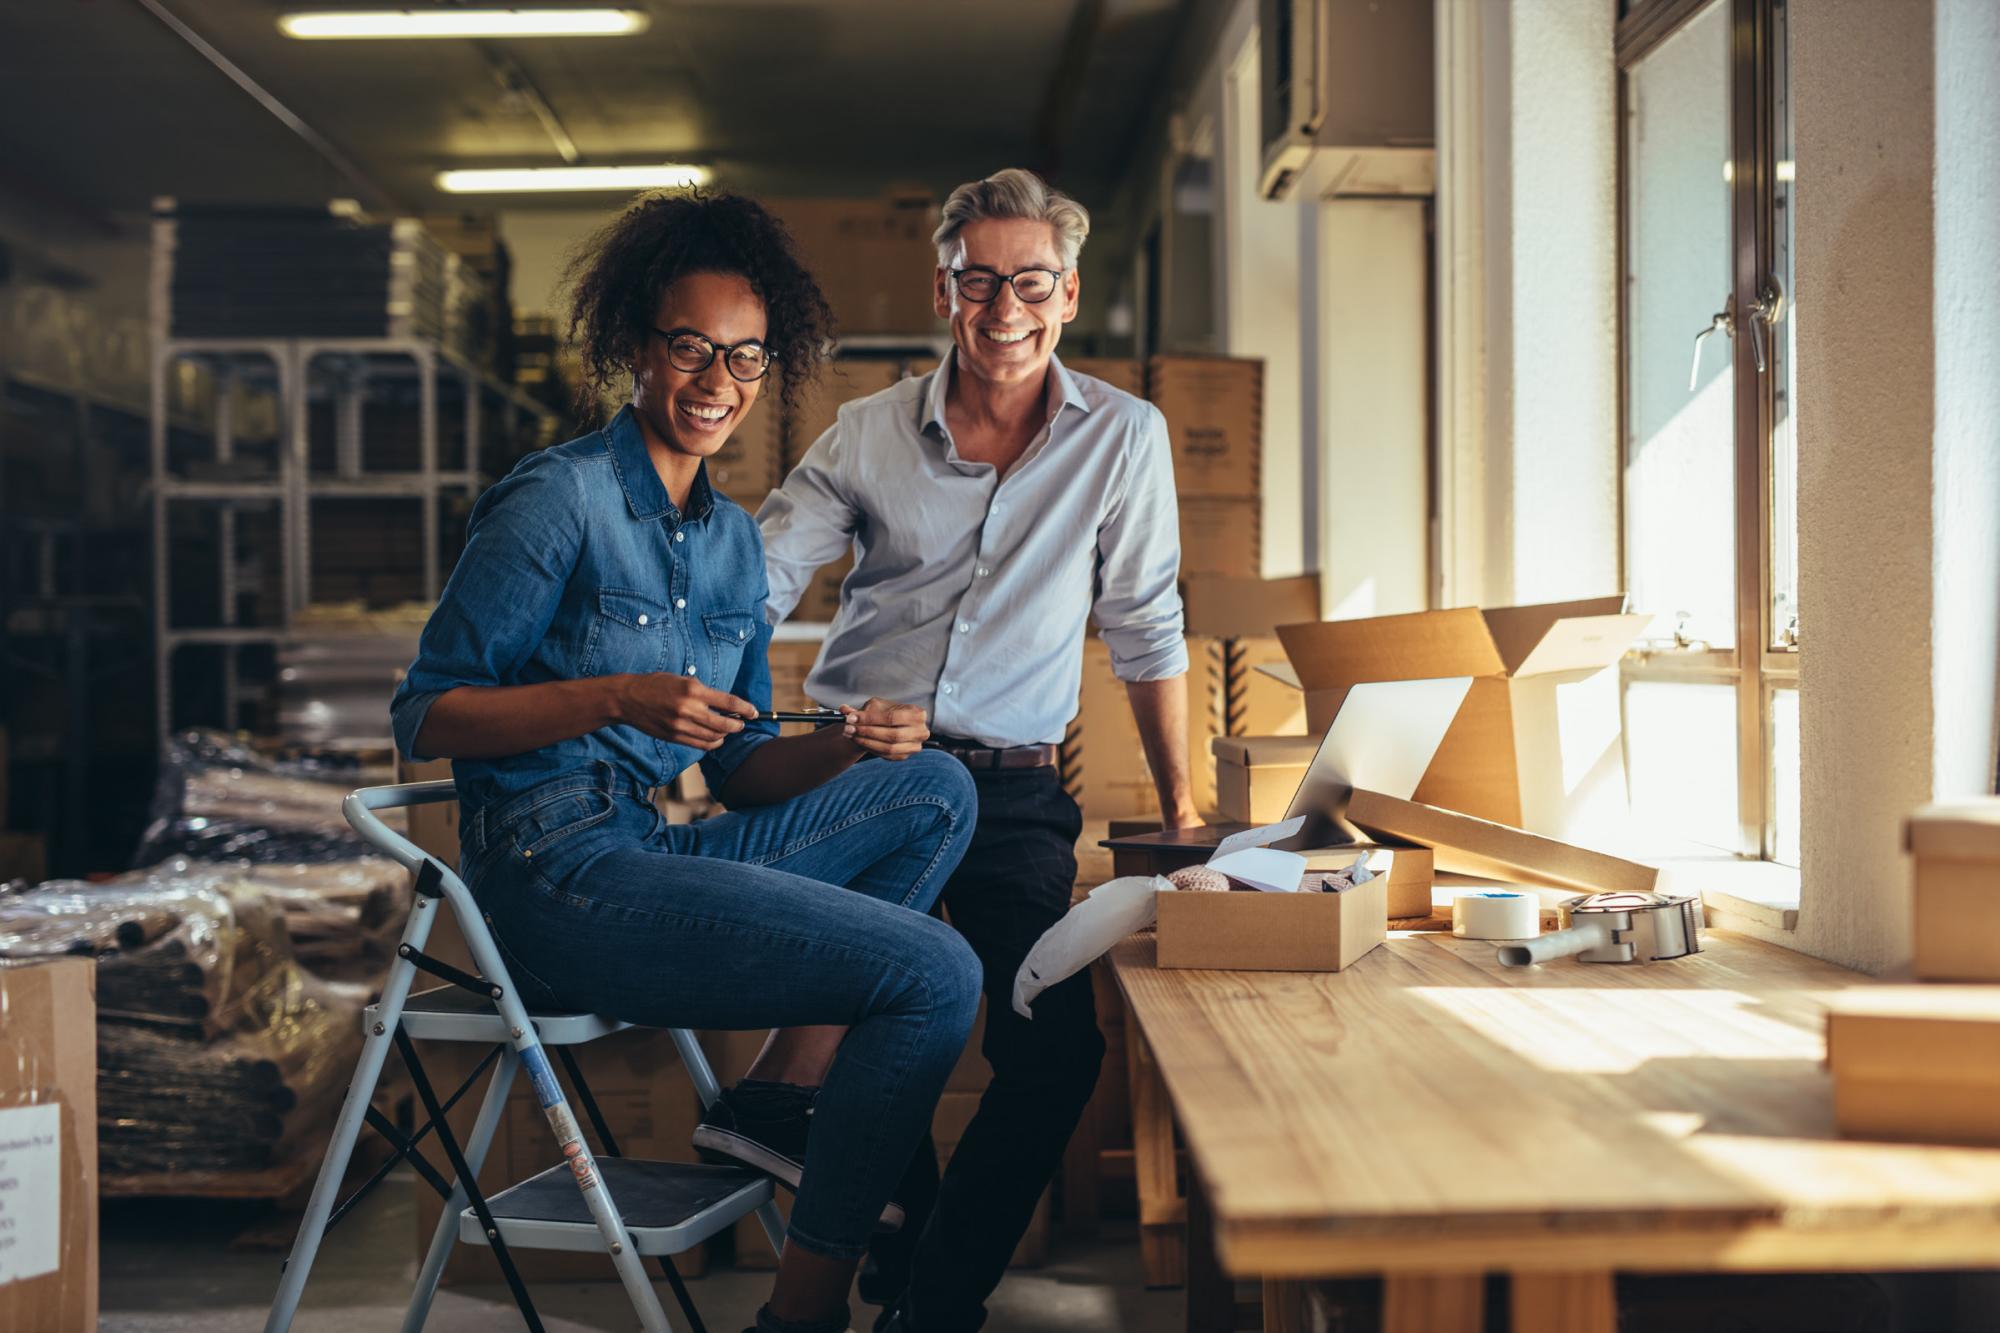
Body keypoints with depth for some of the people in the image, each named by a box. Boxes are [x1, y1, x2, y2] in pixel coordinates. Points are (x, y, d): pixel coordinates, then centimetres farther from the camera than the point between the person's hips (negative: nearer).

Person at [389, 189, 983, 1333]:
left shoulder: (735, 540, 15)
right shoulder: (562, 498, -7)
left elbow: (741, 769, 16)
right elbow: (426, 714, -9)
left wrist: (850, 746, -4)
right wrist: (616, 697, -21)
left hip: (654, 852, 8)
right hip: (556, 873, -8)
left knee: (938, 789, 3)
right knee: (937, 974, -15)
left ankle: (774, 1095, -1)